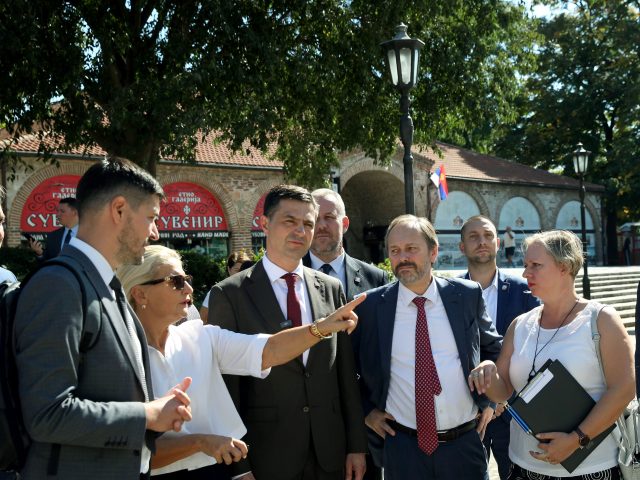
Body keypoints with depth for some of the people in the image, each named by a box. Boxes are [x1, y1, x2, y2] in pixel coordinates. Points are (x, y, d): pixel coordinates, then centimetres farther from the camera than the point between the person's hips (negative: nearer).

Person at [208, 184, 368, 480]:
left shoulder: (330, 289, 4)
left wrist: (356, 445, 5)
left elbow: (346, 374, 6)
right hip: (266, 456, -3)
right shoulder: (230, 294, -8)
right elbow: (226, 386, -8)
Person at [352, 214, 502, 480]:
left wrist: (489, 398, 7)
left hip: (466, 443, 1)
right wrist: (367, 411, 1)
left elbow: (493, 347, 13)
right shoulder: (370, 306, -6)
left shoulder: (468, 295, -3)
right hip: (402, 446, -1)